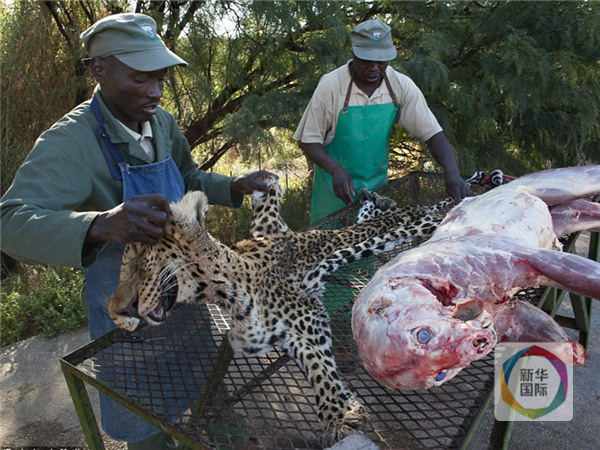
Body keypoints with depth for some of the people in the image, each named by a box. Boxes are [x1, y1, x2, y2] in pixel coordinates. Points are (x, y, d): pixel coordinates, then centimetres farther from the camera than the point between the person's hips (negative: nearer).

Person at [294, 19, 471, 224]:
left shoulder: (402, 86, -11)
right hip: (336, 186, -3)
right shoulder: (331, 85, -19)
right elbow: (309, 141, -14)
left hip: (378, 184, 3)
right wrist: (335, 169, -31)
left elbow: (432, 133, -10)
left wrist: (452, 174, -26)